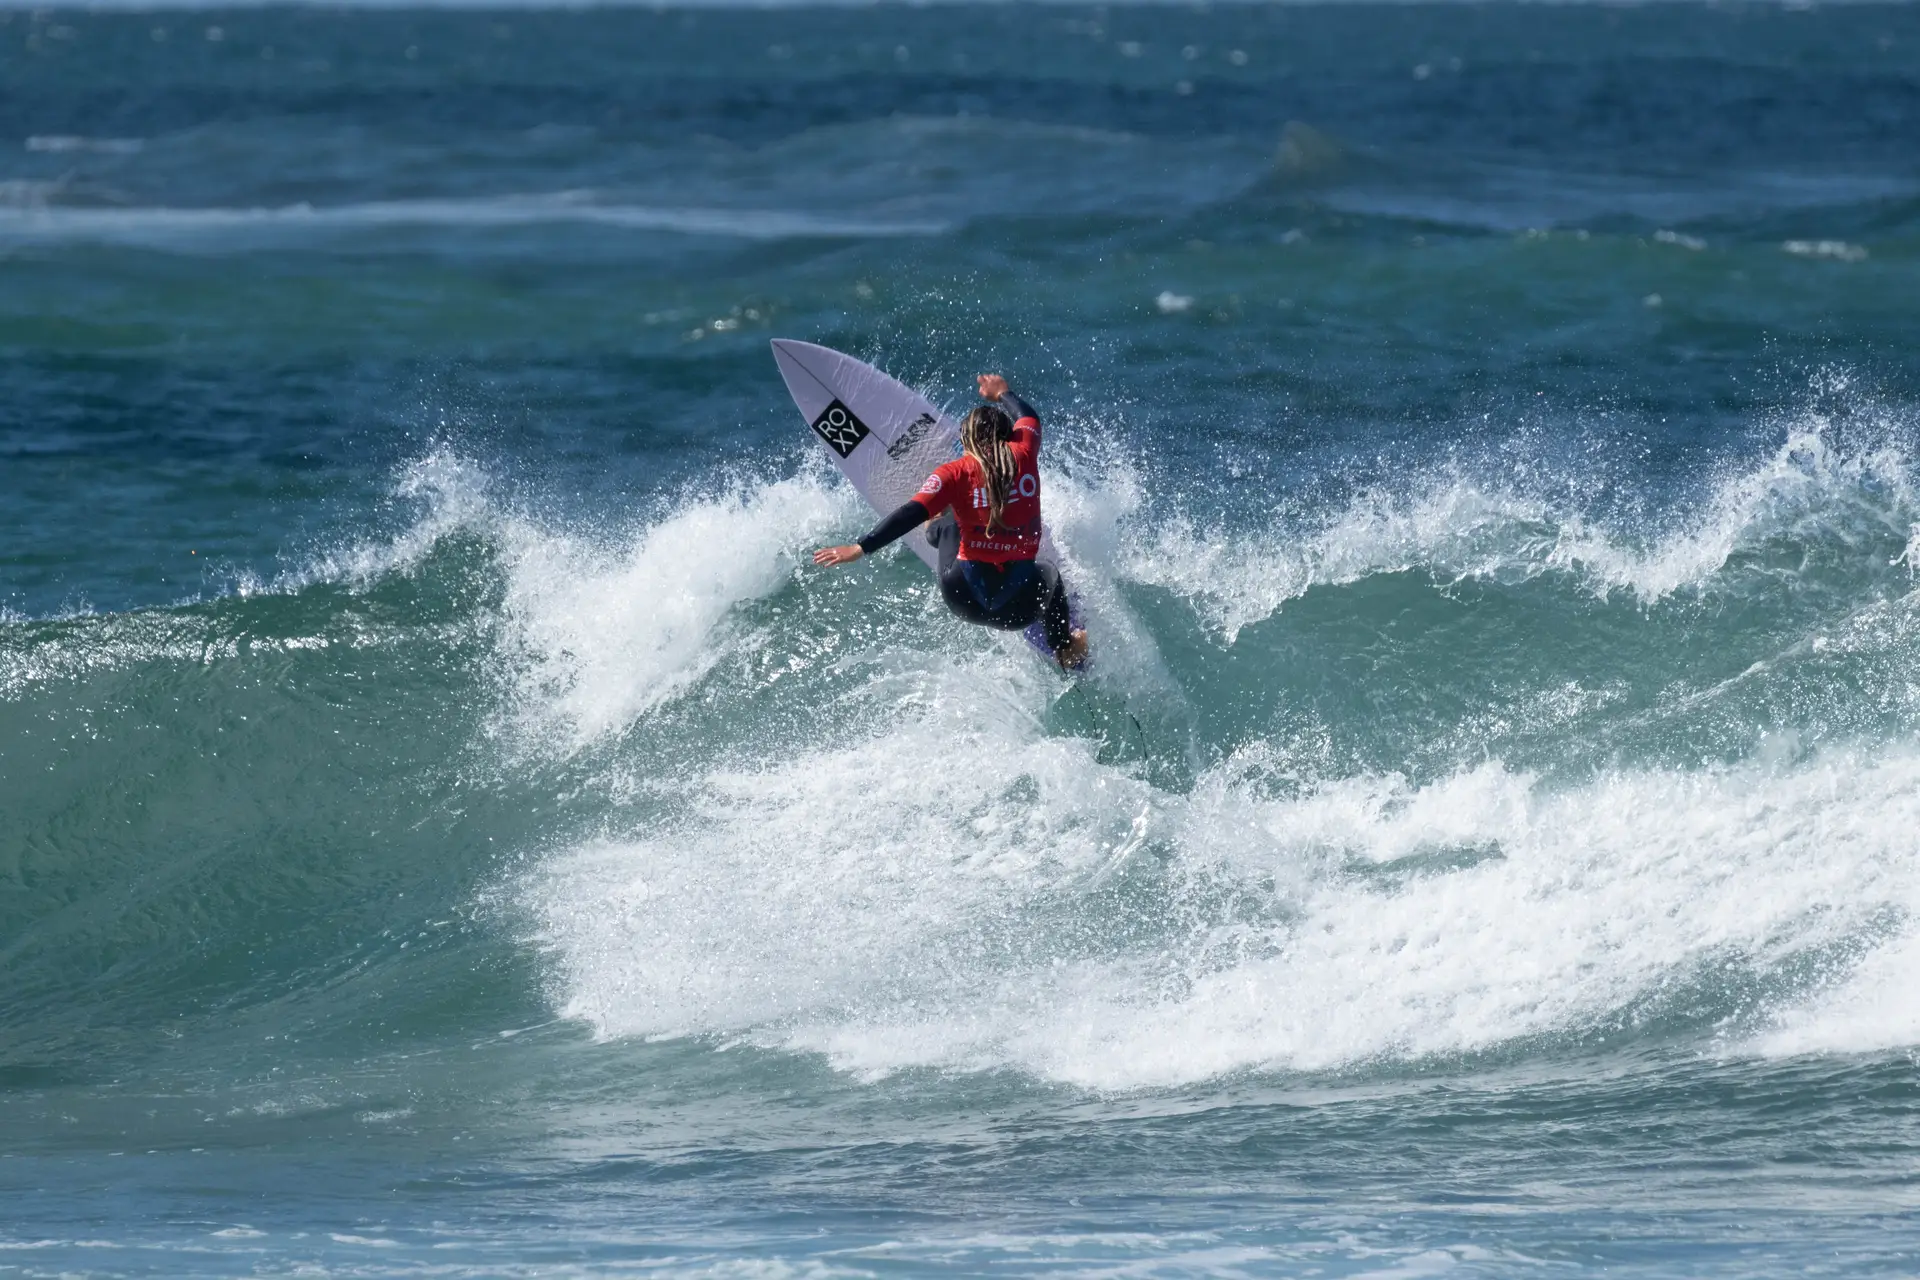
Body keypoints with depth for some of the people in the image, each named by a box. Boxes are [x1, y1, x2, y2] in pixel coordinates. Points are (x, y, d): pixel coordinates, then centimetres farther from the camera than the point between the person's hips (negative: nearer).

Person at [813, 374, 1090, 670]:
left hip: (965, 598, -1)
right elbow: (1028, 418, 24)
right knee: (1049, 577, 41)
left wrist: (861, 547, -21)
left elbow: (912, 514, -18)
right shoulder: (1023, 456, 1)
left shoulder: (956, 473, -6)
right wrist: (1003, 395, 45)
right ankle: (1064, 651, 37)